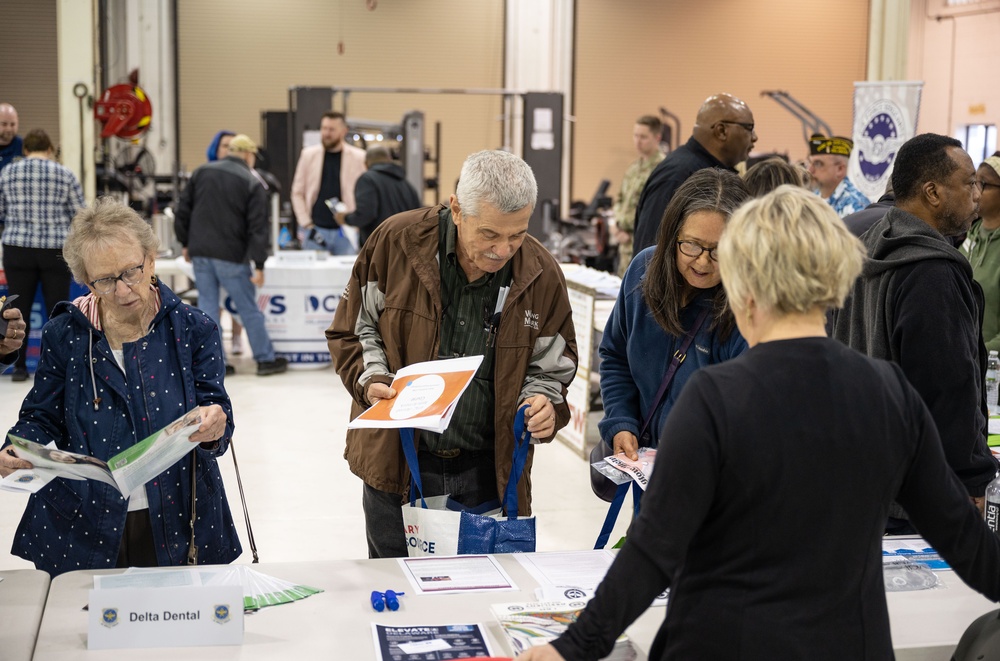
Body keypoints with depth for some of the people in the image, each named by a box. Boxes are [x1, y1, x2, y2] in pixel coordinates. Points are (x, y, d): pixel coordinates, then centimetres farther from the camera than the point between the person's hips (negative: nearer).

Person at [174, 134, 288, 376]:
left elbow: (183, 212, 10)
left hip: (200, 253, 4)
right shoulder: (252, 184, -6)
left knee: (207, 305, 9)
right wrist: (259, 265, -9)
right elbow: (258, 227, -10)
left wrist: (186, 243, 19)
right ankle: (266, 359, 14)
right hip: (231, 256, -4)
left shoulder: (201, 173, 7)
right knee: (248, 308, 5)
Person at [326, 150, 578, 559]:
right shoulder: (395, 242, -9)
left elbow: (553, 366, 8)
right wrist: (371, 380, -15)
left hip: (489, 473, 1)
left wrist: (543, 404, -13)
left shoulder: (542, 274, -5)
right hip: (397, 465, 0)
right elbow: (352, 330, 2)